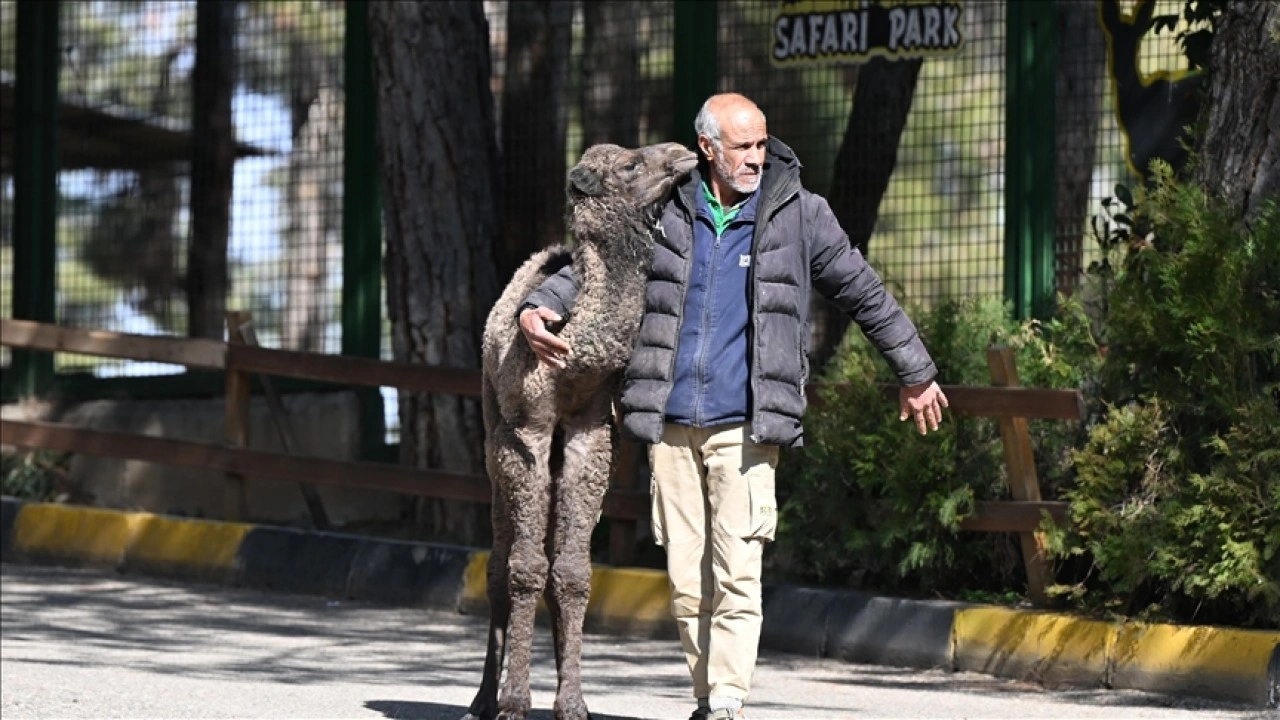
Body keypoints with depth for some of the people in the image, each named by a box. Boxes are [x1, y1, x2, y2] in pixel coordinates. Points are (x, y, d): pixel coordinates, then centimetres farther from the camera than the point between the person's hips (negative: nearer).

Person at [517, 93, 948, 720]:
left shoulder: (799, 216, 4)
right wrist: (538, 307, -4)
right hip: (671, 425, 3)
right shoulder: (665, 212, 7)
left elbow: (866, 297, 14)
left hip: (745, 426, -2)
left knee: (737, 573, -13)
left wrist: (916, 375, 21)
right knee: (685, 579, 4)